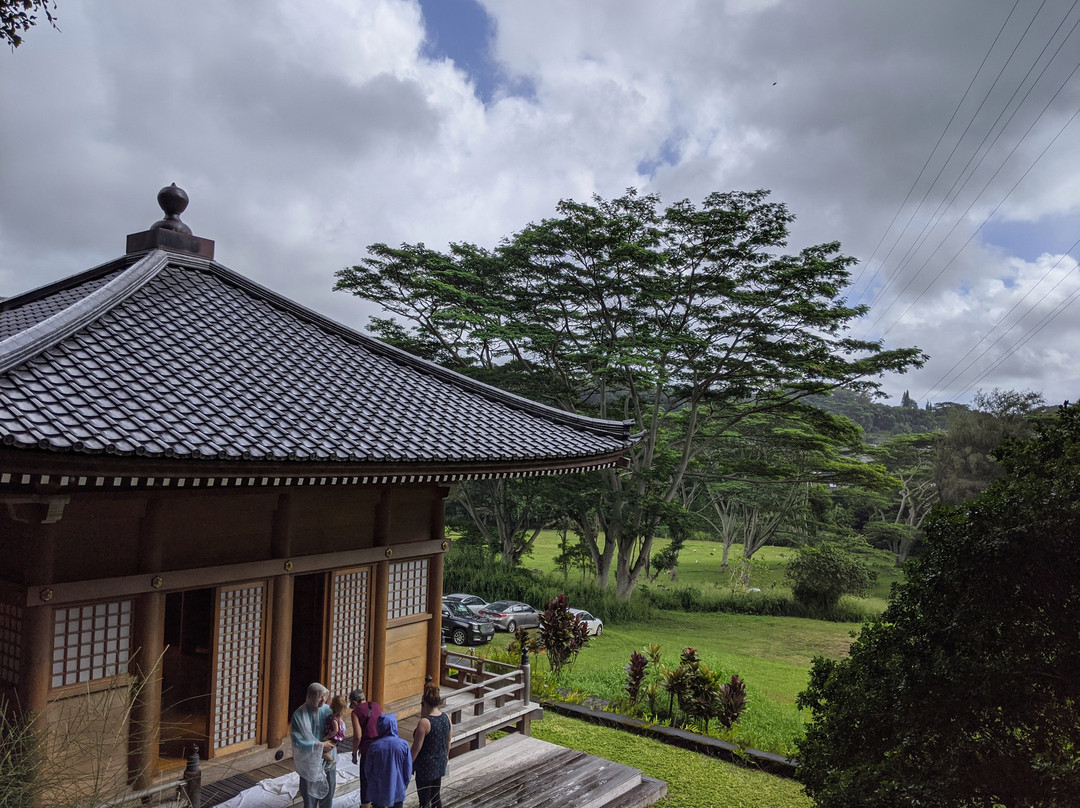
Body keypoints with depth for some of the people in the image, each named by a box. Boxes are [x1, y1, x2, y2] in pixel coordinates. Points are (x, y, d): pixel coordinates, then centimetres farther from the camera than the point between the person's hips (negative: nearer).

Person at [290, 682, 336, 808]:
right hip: (310, 759, -3)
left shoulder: (326, 709, -8)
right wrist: (320, 745, -20)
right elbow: (298, 740, -18)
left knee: (330, 786, 14)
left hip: (328, 757, 3)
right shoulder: (299, 715, -17)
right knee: (311, 790, 9)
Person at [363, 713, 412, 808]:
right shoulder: (403, 745, -16)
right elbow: (408, 769, -7)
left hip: (378, 790, 0)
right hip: (398, 790, 0)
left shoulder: (374, 746, -17)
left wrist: (371, 784, 16)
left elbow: (368, 768, -3)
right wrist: (404, 785, 11)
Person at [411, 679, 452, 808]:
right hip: (440, 763, 7)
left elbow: (417, 747, -20)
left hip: (425, 766, -7)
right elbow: (448, 741, 9)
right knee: (436, 795, 22)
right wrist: (446, 755, 25)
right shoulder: (446, 717, -5)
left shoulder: (424, 722, -25)